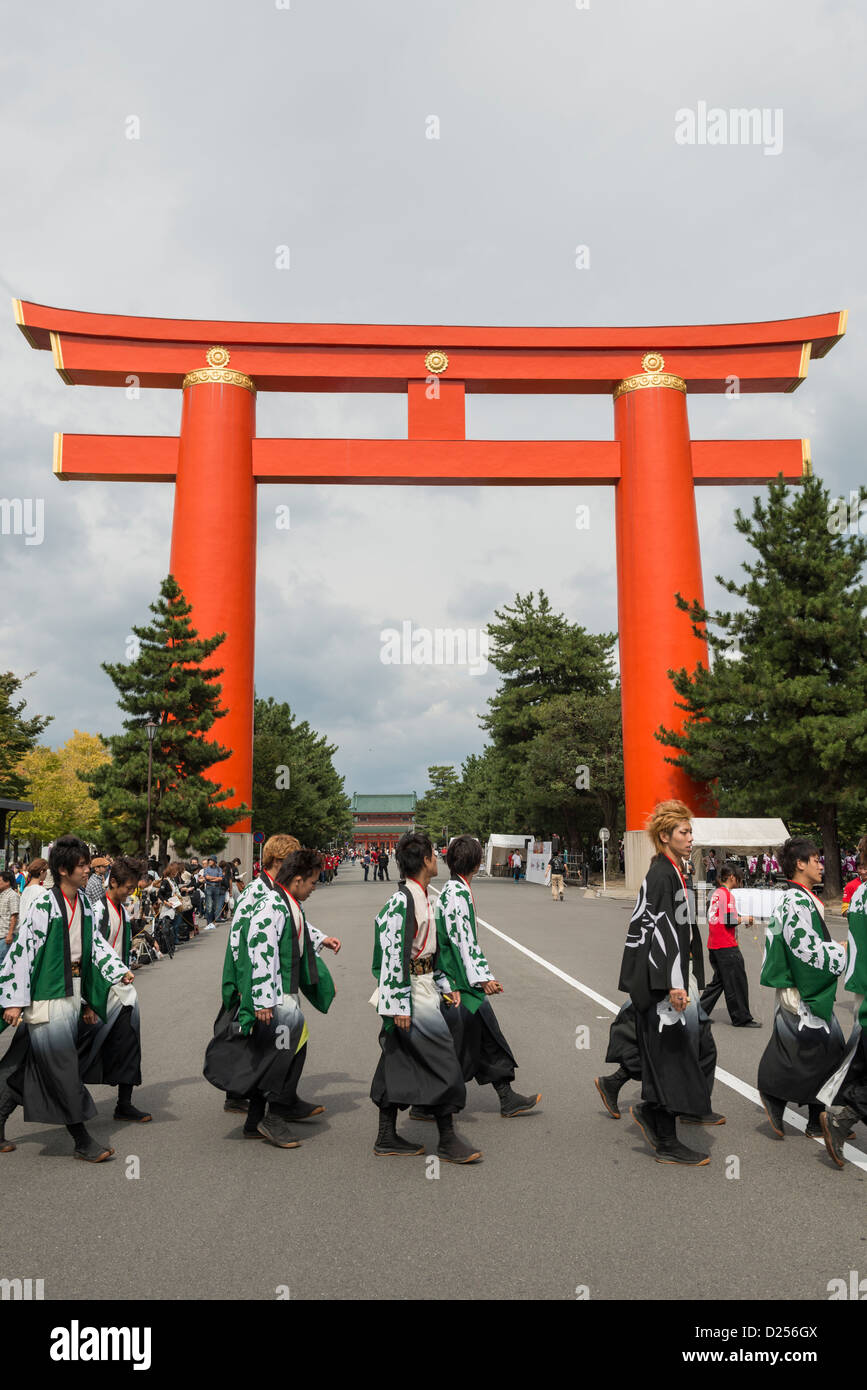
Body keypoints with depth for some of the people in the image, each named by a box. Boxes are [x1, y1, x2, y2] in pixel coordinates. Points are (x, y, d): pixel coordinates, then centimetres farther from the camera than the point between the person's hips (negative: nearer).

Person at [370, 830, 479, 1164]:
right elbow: (394, 953, -22)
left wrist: (445, 985, 21)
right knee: (441, 1060, -3)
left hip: (422, 985, 10)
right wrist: (400, 1005, -21)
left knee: (399, 1062, 14)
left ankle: (387, 1138, 23)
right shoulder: (402, 900, -19)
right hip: (410, 995, -10)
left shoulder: (421, 896, 12)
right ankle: (448, 1141, 8)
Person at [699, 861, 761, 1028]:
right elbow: (729, 921, -20)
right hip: (726, 946, -9)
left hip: (714, 945, 9)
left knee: (719, 980, 15)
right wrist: (745, 919, -3)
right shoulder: (727, 894, -14)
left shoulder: (716, 893, 13)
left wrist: (740, 919, 17)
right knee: (736, 982, 1)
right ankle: (742, 1018, 10)